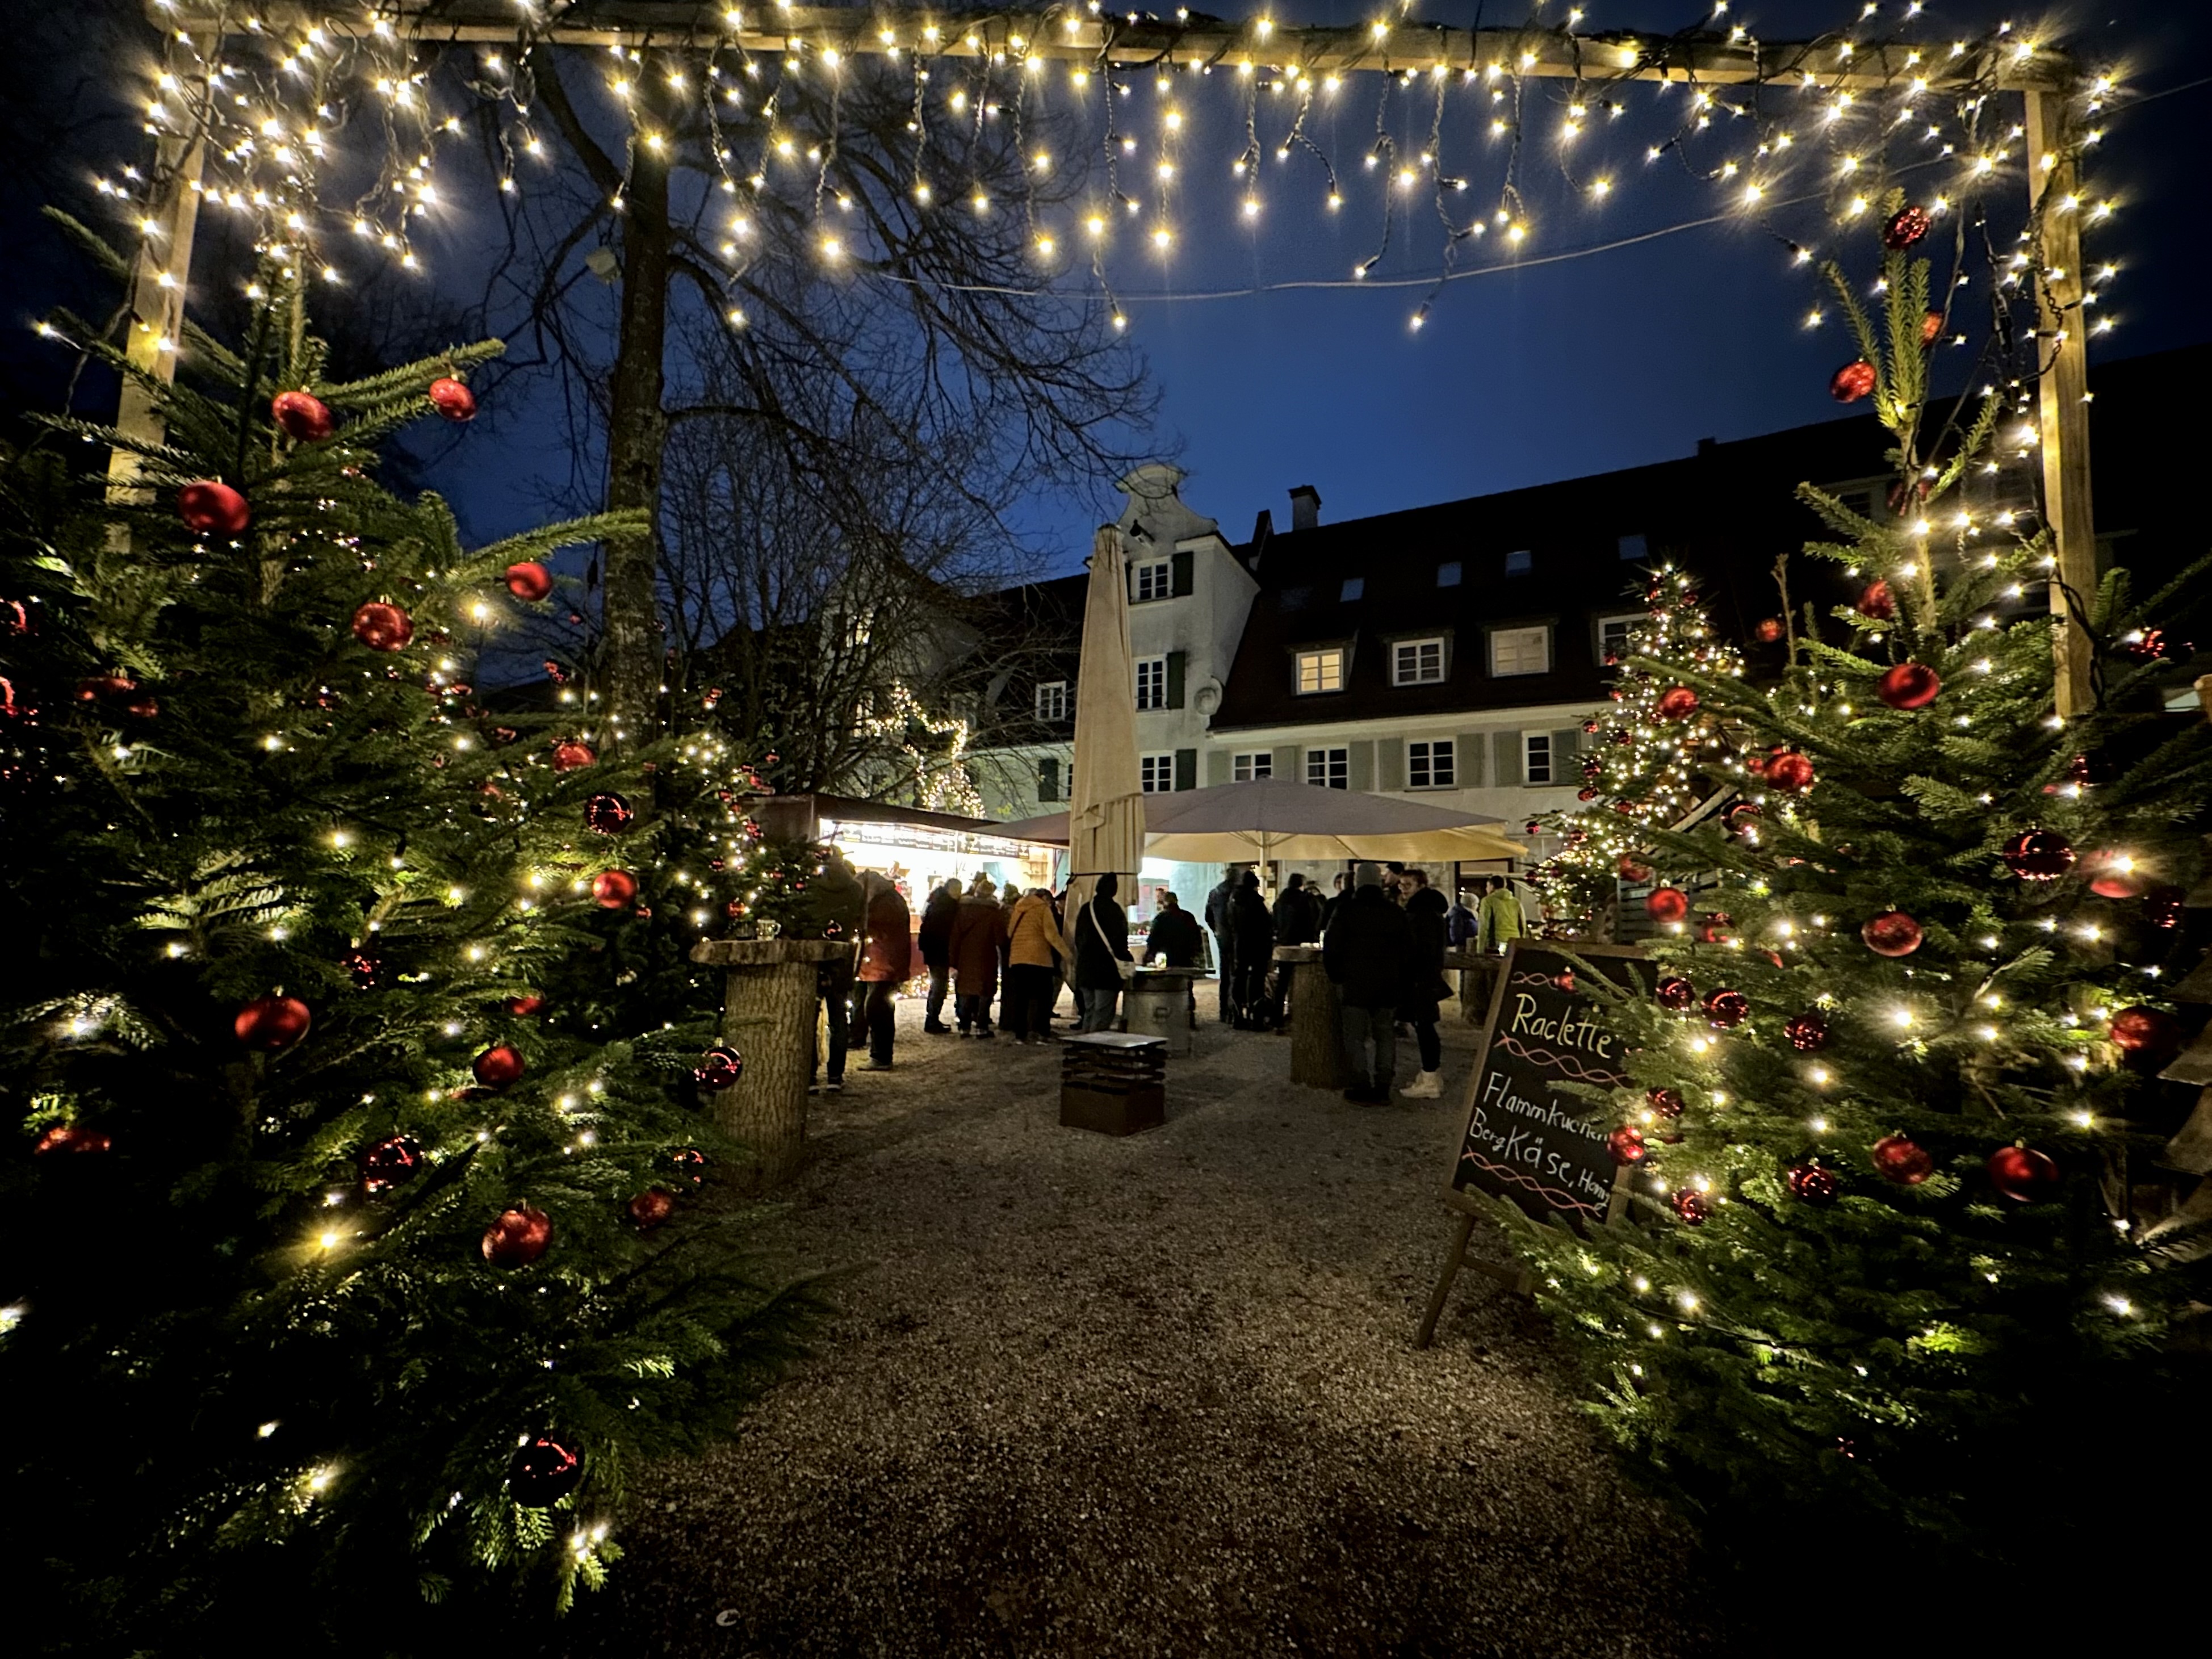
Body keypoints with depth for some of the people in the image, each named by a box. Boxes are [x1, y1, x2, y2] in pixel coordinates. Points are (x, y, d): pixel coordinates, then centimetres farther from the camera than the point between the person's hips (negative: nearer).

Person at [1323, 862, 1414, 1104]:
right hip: (1389, 986, 4)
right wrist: (1399, 980, 17)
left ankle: (1364, 1089, 0)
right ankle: (1383, 1088, 15)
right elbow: (1408, 951, 9)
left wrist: (1335, 976, 6)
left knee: (1355, 1037, 3)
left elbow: (1332, 947, -8)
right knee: (1386, 1035, 13)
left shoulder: (1347, 910, -7)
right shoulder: (1396, 912, 5)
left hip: (1356, 984, -4)